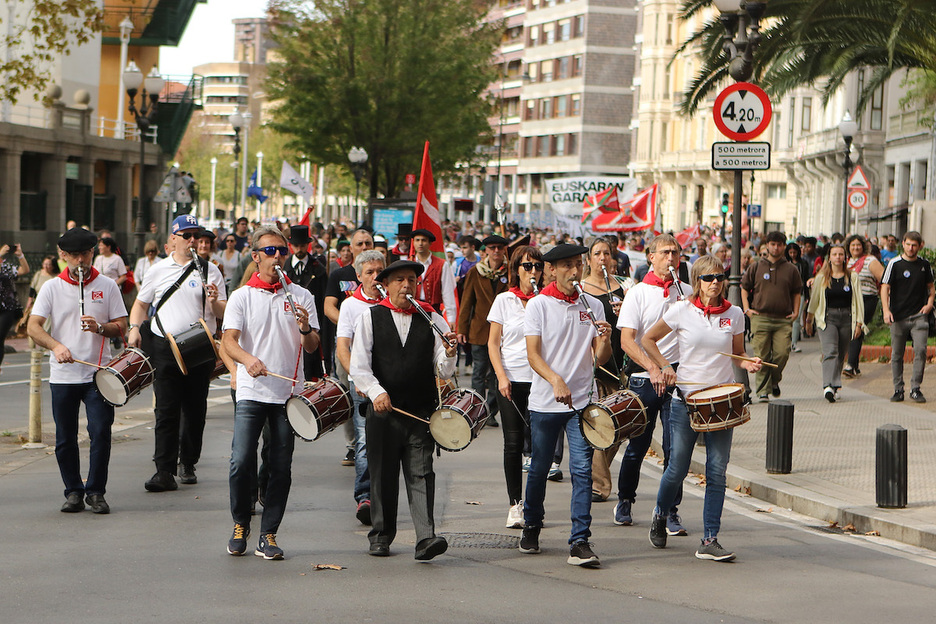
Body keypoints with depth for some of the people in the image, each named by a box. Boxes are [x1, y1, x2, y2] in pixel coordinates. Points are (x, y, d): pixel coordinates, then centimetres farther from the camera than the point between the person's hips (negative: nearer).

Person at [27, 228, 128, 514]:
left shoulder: (107, 286, 6)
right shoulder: (52, 288, 4)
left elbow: (121, 326, 4)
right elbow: (33, 326, -5)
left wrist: (100, 328, -17)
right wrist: (56, 345, -23)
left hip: (98, 374, -1)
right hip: (62, 376, 1)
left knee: (100, 434, -9)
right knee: (65, 439, 5)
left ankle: (95, 491, 3)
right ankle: (73, 491, 18)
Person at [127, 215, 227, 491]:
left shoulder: (210, 270, 6)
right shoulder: (159, 270, 9)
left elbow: (223, 313, 3)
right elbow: (141, 303, 18)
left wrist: (214, 301, -18)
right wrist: (134, 327, 0)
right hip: (163, 347, 0)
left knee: (195, 410, 7)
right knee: (166, 411, -6)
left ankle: (188, 464, 22)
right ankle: (164, 471, -7)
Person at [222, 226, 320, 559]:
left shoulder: (301, 296, 8)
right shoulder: (242, 296, 5)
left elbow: (312, 347, 4)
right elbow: (229, 340, -6)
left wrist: (305, 329, -19)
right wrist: (248, 359, -27)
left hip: (288, 393, 2)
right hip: (251, 392, -2)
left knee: (281, 467, 1)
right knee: (242, 462, -11)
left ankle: (268, 535, 11)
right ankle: (240, 525, 11)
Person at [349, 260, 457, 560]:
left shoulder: (432, 319, 8)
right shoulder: (370, 318, 6)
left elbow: (444, 371, 3)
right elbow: (358, 366, -4)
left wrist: (448, 354, -19)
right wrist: (376, 391, -21)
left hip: (421, 411, 0)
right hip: (383, 411, 0)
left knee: (421, 473, -10)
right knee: (382, 476, 8)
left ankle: (426, 538, -17)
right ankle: (381, 536, 23)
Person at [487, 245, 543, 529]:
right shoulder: (504, 300, 7)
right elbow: (493, 343, 7)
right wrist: (501, 375, -6)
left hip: (540, 378, 0)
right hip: (511, 380, 0)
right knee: (513, 442, -2)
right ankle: (515, 504, 5)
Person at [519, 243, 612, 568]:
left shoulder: (592, 306, 6)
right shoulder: (538, 305, -1)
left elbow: (600, 359, 5)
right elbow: (533, 353, -10)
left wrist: (605, 341, -17)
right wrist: (555, 380, -27)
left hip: (582, 400, 1)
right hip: (544, 403, -1)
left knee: (582, 469, -10)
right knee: (539, 468, 11)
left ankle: (580, 542, -10)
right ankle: (531, 528, 34)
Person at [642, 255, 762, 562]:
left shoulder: (734, 315, 4)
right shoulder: (681, 311, -3)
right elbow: (648, 339, 8)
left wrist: (747, 363, -5)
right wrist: (665, 367, -4)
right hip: (685, 397, -2)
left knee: (717, 472, -3)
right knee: (677, 469, 5)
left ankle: (709, 541, 1)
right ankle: (660, 515, 35)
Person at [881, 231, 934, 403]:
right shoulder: (894, 264, -1)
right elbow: (885, 288, -4)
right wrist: (886, 310, -18)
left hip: (919, 316, 1)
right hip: (898, 316, -1)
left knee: (920, 350, -12)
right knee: (897, 355, 4)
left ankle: (915, 388, -3)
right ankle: (898, 390, 15)